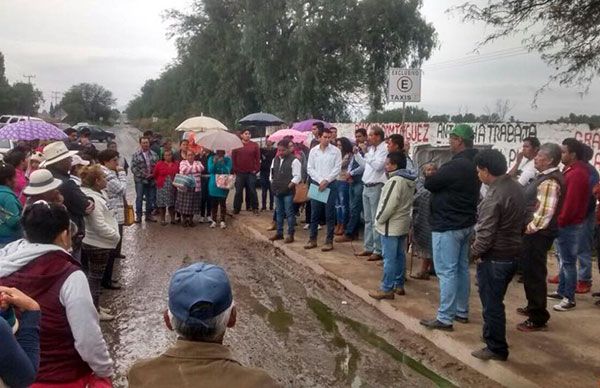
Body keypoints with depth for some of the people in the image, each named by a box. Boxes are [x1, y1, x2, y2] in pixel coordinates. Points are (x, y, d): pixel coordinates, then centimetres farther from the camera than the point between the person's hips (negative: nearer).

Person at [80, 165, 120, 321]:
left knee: (92, 276, 19)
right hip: (98, 244, -11)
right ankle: (94, 311, 13)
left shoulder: (94, 194, 7)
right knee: (95, 277, 2)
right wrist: (116, 236, -16)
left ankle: (95, 306, 32)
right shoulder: (93, 199, -26)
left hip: (91, 242, 11)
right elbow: (100, 226, -28)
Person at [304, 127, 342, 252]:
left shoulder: (335, 151, -1)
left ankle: (329, 241, 8)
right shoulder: (313, 151, 5)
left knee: (330, 214, 1)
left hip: (330, 185, -2)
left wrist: (326, 181, -12)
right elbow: (310, 169, 3)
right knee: (314, 213, 8)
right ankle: (312, 239, 18)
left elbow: (337, 168, -5)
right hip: (316, 184, 2)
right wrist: (320, 181, -9)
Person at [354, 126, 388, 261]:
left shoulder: (384, 149, -12)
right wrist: (357, 153, 12)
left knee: (376, 221, -6)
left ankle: (378, 251, 0)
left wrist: (366, 152, -19)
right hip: (366, 187, 9)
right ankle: (369, 247, 24)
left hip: (376, 187, -9)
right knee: (368, 220, 15)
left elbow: (378, 166, -24)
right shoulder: (370, 148, 12)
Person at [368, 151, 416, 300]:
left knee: (389, 258, -4)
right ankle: (398, 285, 23)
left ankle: (386, 289, 1)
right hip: (403, 224, 10)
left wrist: (378, 220, -11)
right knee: (400, 256, 14)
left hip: (391, 226, -10)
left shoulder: (395, 181, -21)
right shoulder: (409, 181, 10)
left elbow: (388, 205, -24)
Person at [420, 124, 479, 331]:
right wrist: (438, 176, 4)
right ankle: (461, 312, 26)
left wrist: (431, 175, 5)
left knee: (446, 272, -5)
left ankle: (444, 318, 0)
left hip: (447, 226, -10)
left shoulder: (455, 166, -23)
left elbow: (429, 184, -14)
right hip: (466, 223, 10)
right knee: (462, 268, 16)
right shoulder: (474, 165, 9)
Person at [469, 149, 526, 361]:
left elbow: (486, 233, -23)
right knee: (495, 301, 23)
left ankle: (496, 349, 16)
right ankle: (493, 337, 37)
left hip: (494, 258, -9)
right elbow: (520, 220, 15)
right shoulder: (516, 187, 5)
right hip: (513, 254, 9)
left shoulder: (494, 195, -24)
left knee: (492, 305, 5)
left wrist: (475, 251, -8)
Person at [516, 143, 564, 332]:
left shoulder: (549, 182, -21)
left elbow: (544, 214, -27)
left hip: (537, 235, -10)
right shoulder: (545, 177, 11)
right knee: (530, 272, 21)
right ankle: (533, 307, 37)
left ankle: (538, 319, 8)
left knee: (534, 274, -1)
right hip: (535, 233, 10)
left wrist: (528, 230, -17)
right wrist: (527, 229, 18)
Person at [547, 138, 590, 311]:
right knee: (564, 260, 18)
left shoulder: (576, 174, -20)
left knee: (568, 262, -3)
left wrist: (560, 222, -18)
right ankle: (562, 291, 29)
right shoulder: (572, 170, 13)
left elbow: (571, 203, -25)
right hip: (567, 223, 10)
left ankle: (569, 298, 4)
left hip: (569, 225, -10)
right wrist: (560, 221, 16)